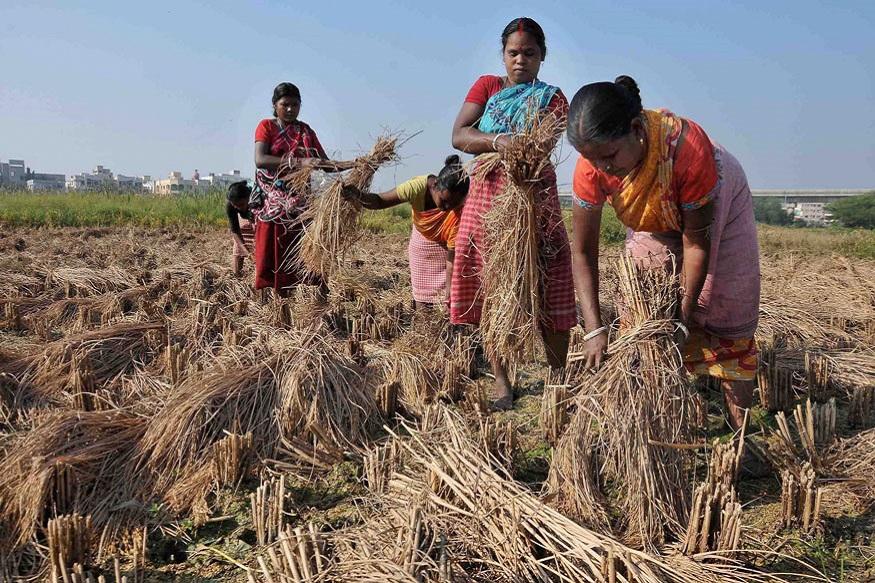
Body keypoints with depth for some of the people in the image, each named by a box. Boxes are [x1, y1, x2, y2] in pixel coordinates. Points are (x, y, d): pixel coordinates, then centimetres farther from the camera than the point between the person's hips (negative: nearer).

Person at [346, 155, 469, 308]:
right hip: (421, 240, 2)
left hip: (446, 245, -2)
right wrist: (358, 195, -44)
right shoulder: (418, 187, -32)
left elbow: (452, 259, -32)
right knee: (421, 296, 3)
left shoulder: (459, 212, -35)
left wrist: (450, 294, -37)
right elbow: (380, 201, -23)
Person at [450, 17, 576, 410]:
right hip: (486, 198, 2)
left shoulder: (551, 98, 7)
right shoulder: (486, 86, 11)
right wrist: (496, 141, -22)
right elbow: (458, 136, -3)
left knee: (547, 290, -5)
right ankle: (500, 380, 9)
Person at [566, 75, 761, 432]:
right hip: (655, 224, 3)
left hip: (719, 209, -3)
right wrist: (594, 328, -30)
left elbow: (696, 242, -30)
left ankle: (739, 429, 10)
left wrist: (683, 318, -26)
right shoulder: (591, 165, -32)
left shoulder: (688, 148, -43)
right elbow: (583, 251, -24)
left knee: (728, 321, -1)